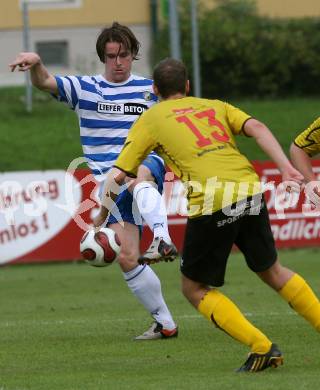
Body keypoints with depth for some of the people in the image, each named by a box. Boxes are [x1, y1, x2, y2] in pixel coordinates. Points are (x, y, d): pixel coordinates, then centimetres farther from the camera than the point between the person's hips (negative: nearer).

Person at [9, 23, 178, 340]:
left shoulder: (149, 89, 10)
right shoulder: (84, 88, 8)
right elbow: (44, 83, -8)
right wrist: (35, 63, -30)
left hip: (147, 165, -2)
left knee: (140, 176, -42)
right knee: (127, 259, -8)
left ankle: (162, 241, -61)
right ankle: (165, 323, 4)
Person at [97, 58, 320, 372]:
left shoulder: (150, 119, 15)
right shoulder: (215, 106, 24)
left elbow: (117, 176, 8)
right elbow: (257, 128, 6)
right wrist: (286, 168, -3)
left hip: (211, 204, -4)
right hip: (249, 190, 4)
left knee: (195, 289, 12)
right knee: (272, 271, 25)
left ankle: (262, 347, 0)